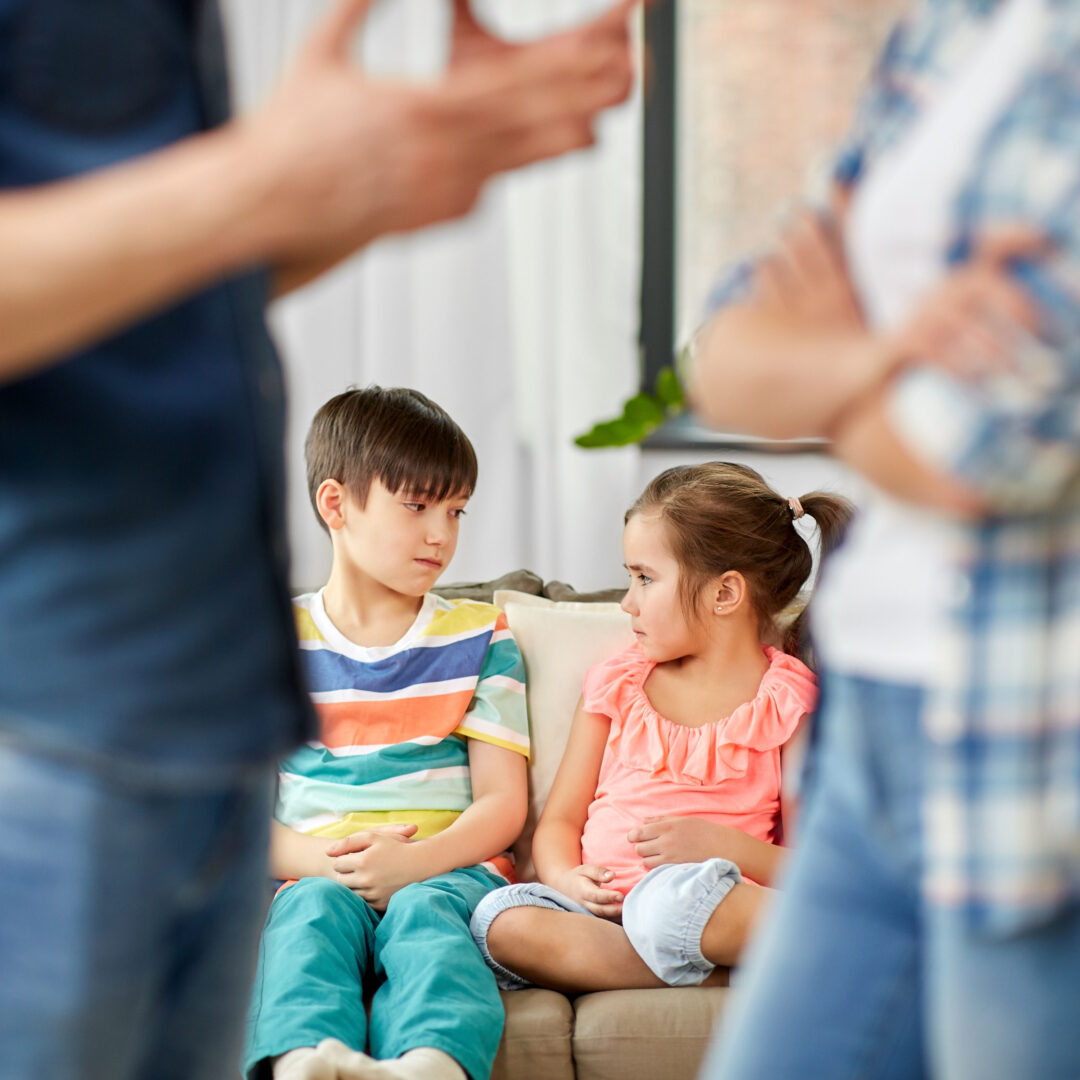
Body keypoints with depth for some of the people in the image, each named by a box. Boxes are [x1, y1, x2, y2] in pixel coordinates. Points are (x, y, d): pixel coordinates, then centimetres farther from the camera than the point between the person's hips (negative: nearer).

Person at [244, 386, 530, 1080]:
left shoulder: (480, 639, 16)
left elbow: (503, 802, 7)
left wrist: (413, 861, -13)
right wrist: (320, 858, -13)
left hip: (446, 871, 0)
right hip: (314, 873, 0)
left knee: (423, 911, -35)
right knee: (316, 907, -34)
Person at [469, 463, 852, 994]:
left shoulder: (790, 701, 5)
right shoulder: (617, 682, 18)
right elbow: (560, 819, 16)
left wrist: (722, 846, -18)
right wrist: (565, 879, -7)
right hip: (600, 904, 5)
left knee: (668, 896, -42)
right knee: (500, 920, -31)